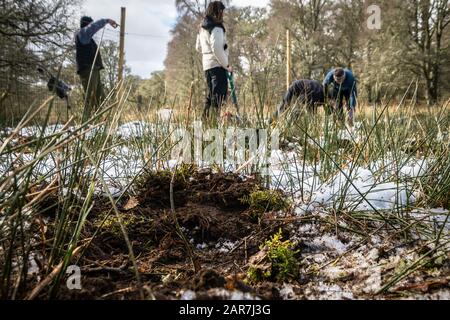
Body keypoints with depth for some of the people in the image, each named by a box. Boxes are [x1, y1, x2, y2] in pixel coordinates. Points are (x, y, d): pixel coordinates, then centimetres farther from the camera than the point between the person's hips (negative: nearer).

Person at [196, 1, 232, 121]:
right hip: (217, 65, -9)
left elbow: (198, 47, 24)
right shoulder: (216, 28, -12)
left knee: (210, 95, 15)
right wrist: (226, 65, -15)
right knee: (219, 95, -8)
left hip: (206, 65, 9)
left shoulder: (203, 28, 16)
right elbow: (217, 48, -21)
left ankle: (206, 118, 19)